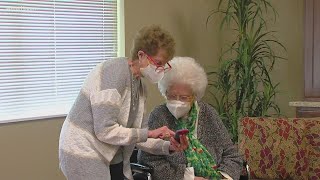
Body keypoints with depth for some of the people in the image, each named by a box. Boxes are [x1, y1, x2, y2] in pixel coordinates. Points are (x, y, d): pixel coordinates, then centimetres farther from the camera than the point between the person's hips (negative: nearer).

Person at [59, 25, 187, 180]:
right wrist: (149, 133, -21)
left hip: (114, 160, 8)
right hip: (84, 157, -8)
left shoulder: (140, 86, 6)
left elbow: (137, 135, 8)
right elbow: (105, 131, -25)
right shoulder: (115, 72, -20)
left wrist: (167, 147, -7)